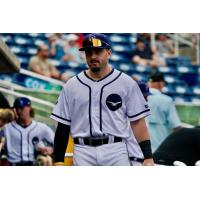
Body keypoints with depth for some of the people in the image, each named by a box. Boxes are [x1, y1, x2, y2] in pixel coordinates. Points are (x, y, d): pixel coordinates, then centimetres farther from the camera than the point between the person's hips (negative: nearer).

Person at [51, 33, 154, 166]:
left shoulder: (126, 83, 4)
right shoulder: (71, 86, 10)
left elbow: (137, 121, 2)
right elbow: (63, 126, 10)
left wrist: (148, 157, -6)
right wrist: (58, 161, 4)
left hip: (116, 151, -2)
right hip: (83, 153, 2)